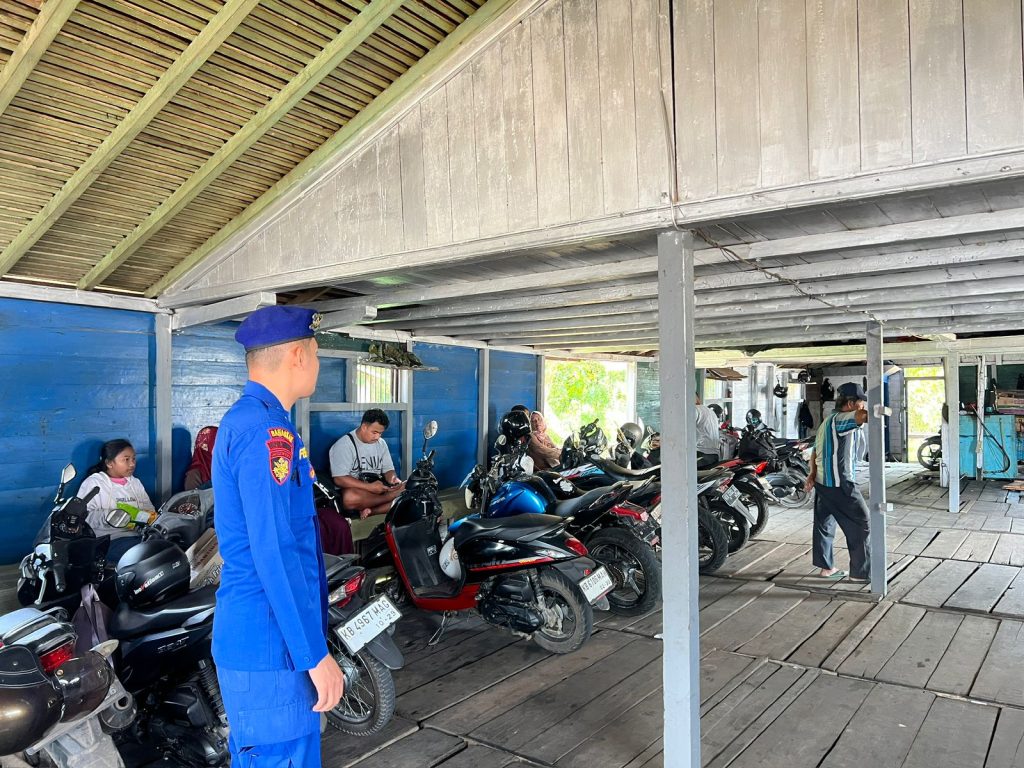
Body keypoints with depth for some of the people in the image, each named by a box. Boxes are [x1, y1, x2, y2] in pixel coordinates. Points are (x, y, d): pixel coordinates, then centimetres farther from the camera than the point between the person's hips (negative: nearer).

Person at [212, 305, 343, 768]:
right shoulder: (265, 428, -21)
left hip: (256, 636, 10)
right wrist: (316, 654, -21)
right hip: (273, 644, -10)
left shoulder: (245, 418, 13)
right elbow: (273, 553, -25)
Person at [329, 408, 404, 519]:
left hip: (377, 488, 5)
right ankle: (391, 497, -20)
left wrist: (393, 479, -11)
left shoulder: (381, 443, 12)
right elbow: (339, 479, -17)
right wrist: (370, 487, -25)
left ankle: (371, 511, -25)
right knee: (350, 497, -41)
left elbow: (388, 470, 14)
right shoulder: (343, 445, -9)